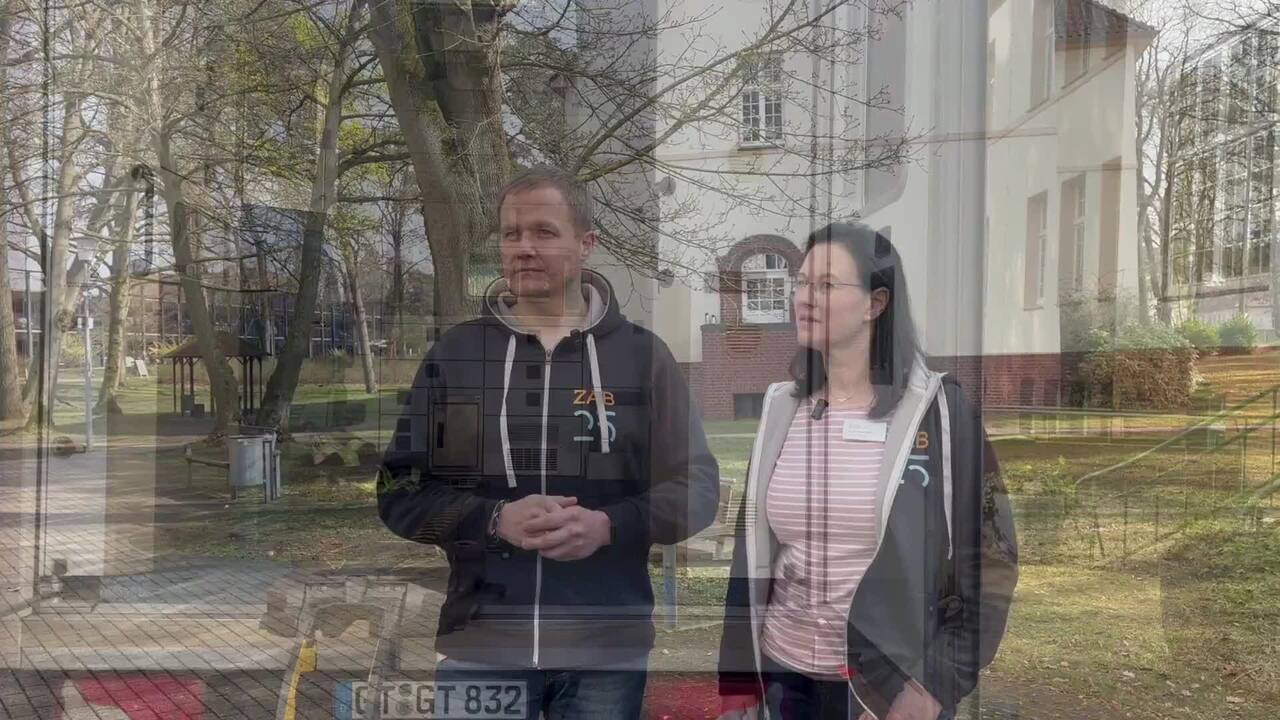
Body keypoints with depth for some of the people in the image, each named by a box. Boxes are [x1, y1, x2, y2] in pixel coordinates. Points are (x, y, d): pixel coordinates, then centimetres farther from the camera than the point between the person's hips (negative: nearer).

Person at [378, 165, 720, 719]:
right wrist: (494, 520, -14)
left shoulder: (642, 353, 2)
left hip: (608, 650, 0)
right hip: (481, 646, 1)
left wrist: (608, 525, -16)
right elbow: (400, 490, 3)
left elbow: (696, 487, 1)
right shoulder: (453, 353, 4)